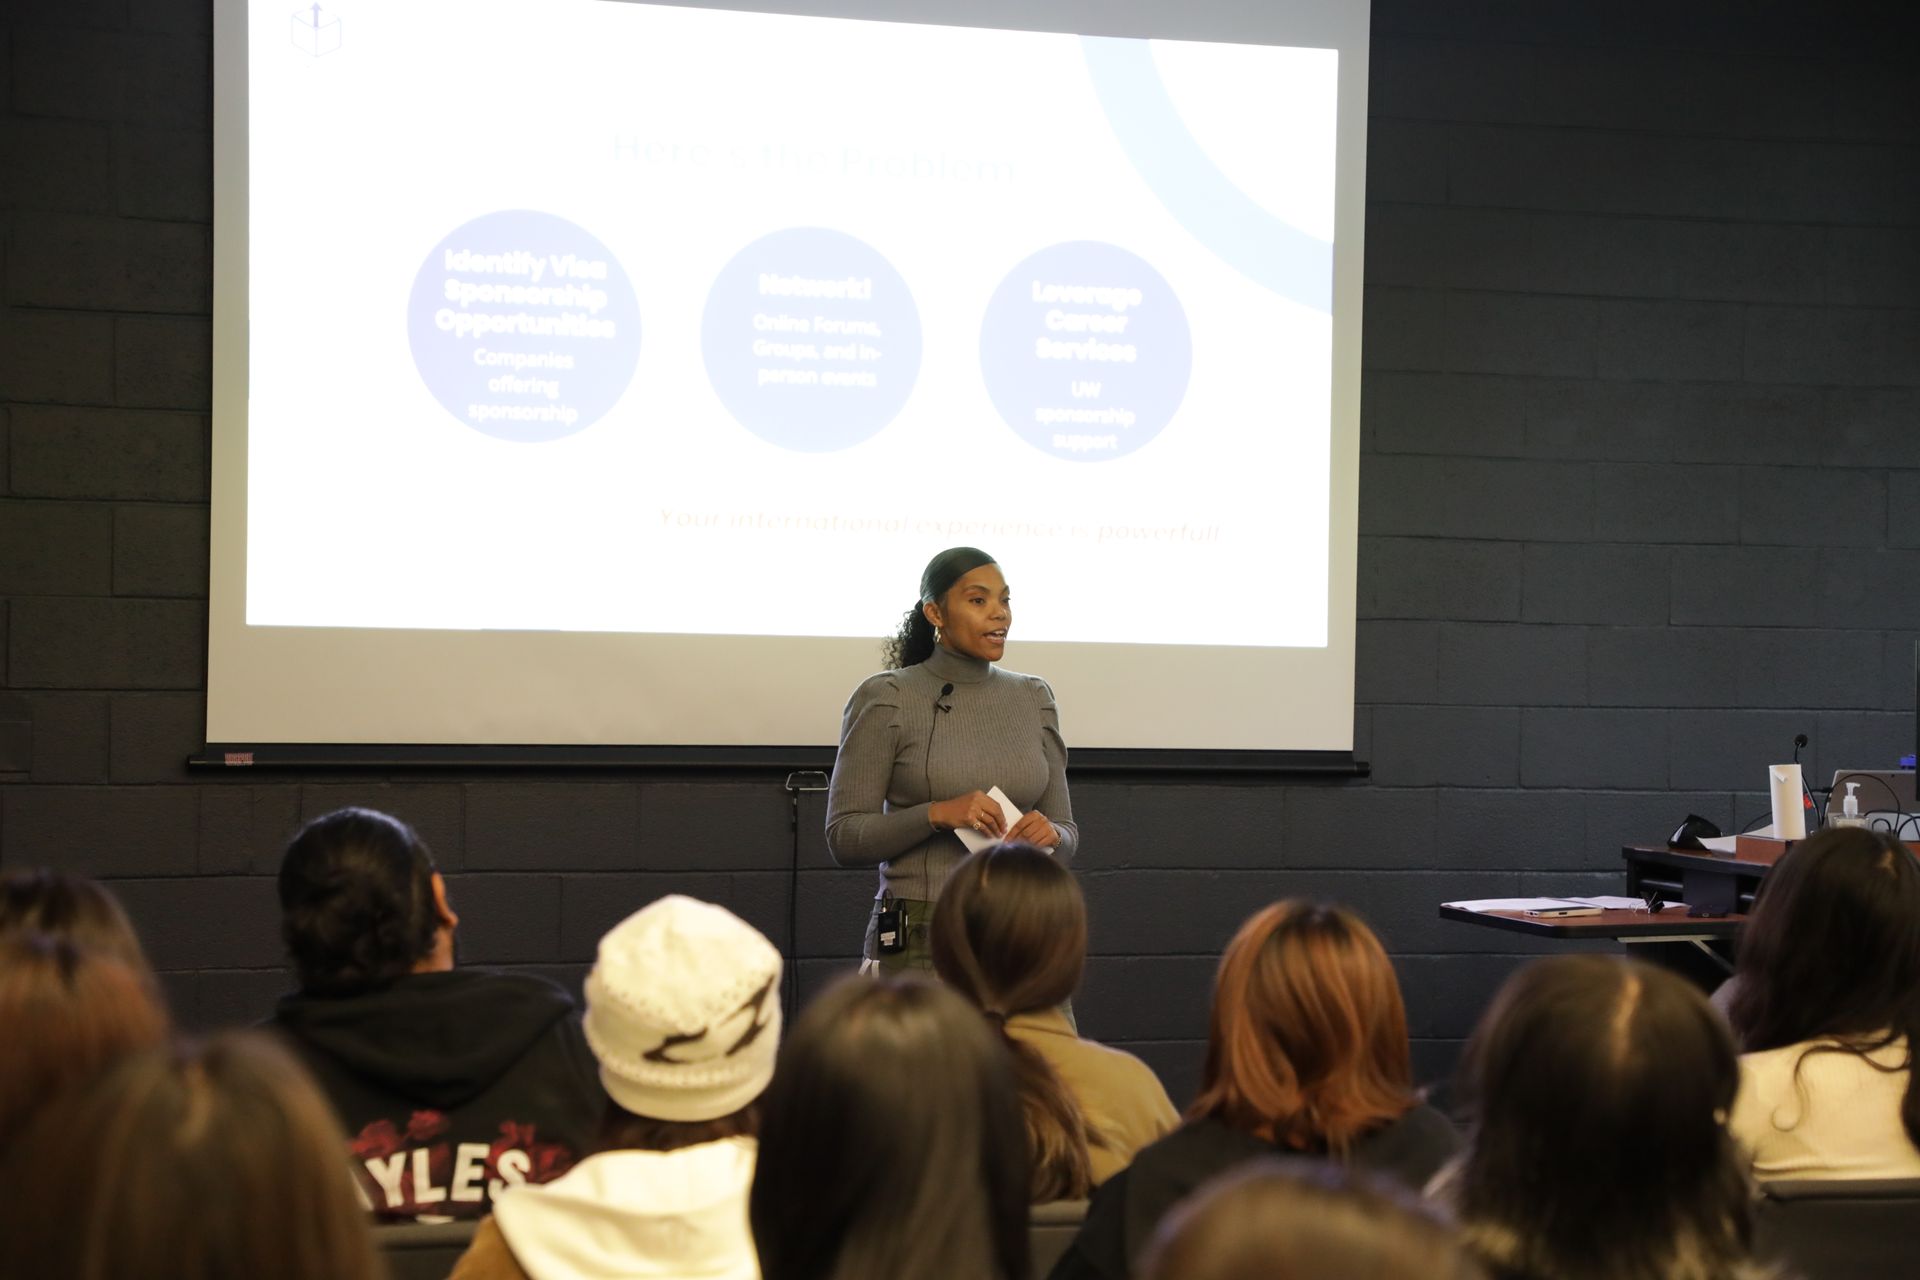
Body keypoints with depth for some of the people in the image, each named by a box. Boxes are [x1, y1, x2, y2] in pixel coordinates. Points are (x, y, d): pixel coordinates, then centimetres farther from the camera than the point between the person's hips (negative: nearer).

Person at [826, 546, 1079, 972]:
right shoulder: (887, 700, -2)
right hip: (918, 947, -4)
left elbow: (1066, 835, 15)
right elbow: (844, 836, -4)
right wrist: (937, 814, -18)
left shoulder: (1033, 698, 12)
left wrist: (1051, 834, -8)